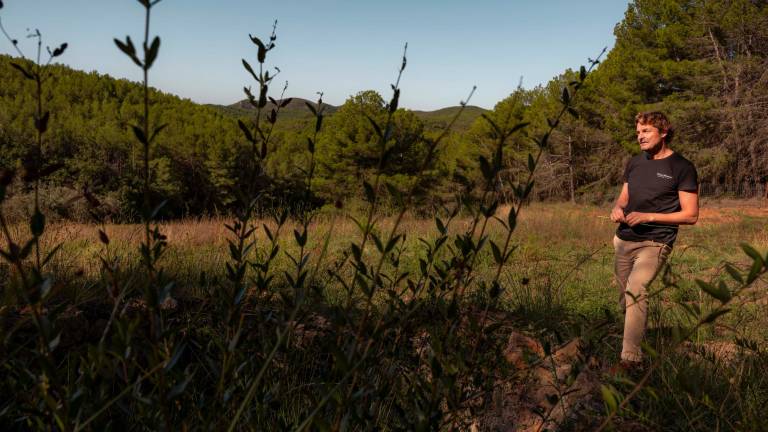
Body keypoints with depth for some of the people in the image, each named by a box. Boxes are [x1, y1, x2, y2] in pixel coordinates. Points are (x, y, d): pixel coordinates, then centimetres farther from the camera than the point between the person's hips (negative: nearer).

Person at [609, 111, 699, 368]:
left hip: (655, 243, -6)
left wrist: (648, 217, -17)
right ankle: (635, 344, 27)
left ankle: (630, 358, -25)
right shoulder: (634, 163, 12)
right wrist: (617, 208, -2)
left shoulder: (682, 168, -5)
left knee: (636, 289, -25)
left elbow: (690, 215, -7)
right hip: (624, 240, 7)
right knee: (625, 297, 9)